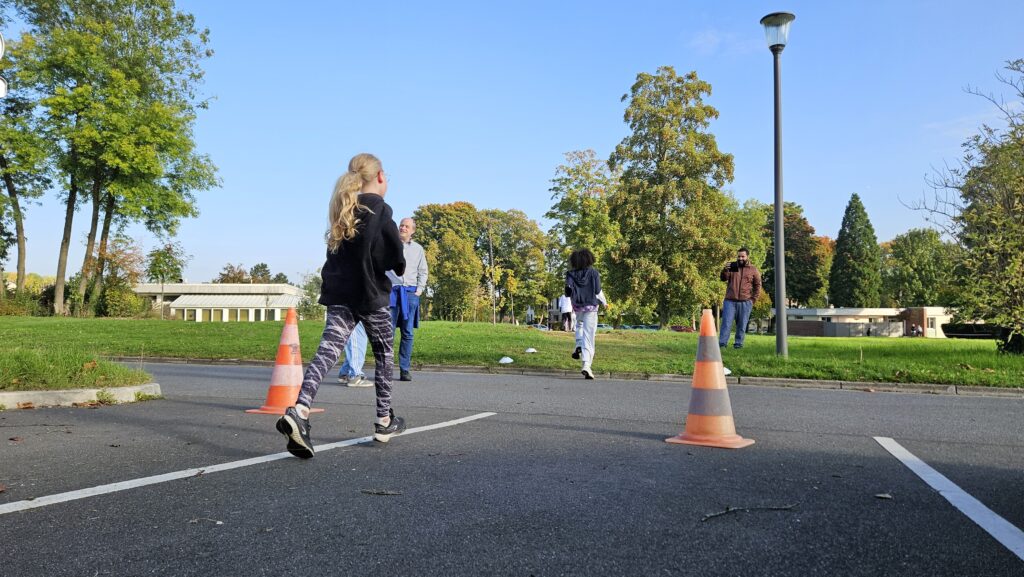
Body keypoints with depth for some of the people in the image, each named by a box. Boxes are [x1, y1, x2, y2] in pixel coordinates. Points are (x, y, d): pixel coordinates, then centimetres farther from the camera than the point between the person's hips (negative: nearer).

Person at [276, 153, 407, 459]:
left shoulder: (342, 209, 14)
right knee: (384, 353, 12)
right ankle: (385, 421, 20)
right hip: (370, 294, -5)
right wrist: (399, 266, 8)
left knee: (328, 350, -5)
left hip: (338, 293, 5)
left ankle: (299, 410, -27)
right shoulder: (380, 209, -9)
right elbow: (395, 259, -13)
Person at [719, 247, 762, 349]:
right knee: (726, 322, -4)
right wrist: (725, 270, -21)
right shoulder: (732, 266, 10)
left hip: (745, 302, 0)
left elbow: (757, 286, 9)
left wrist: (753, 299, -1)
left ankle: (738, 343, 11)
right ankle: (722, 343, -5)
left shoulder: (753, 270, 7)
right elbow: (724, 278, 0)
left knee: (742, 324, 4)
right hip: (730, 301, 0)